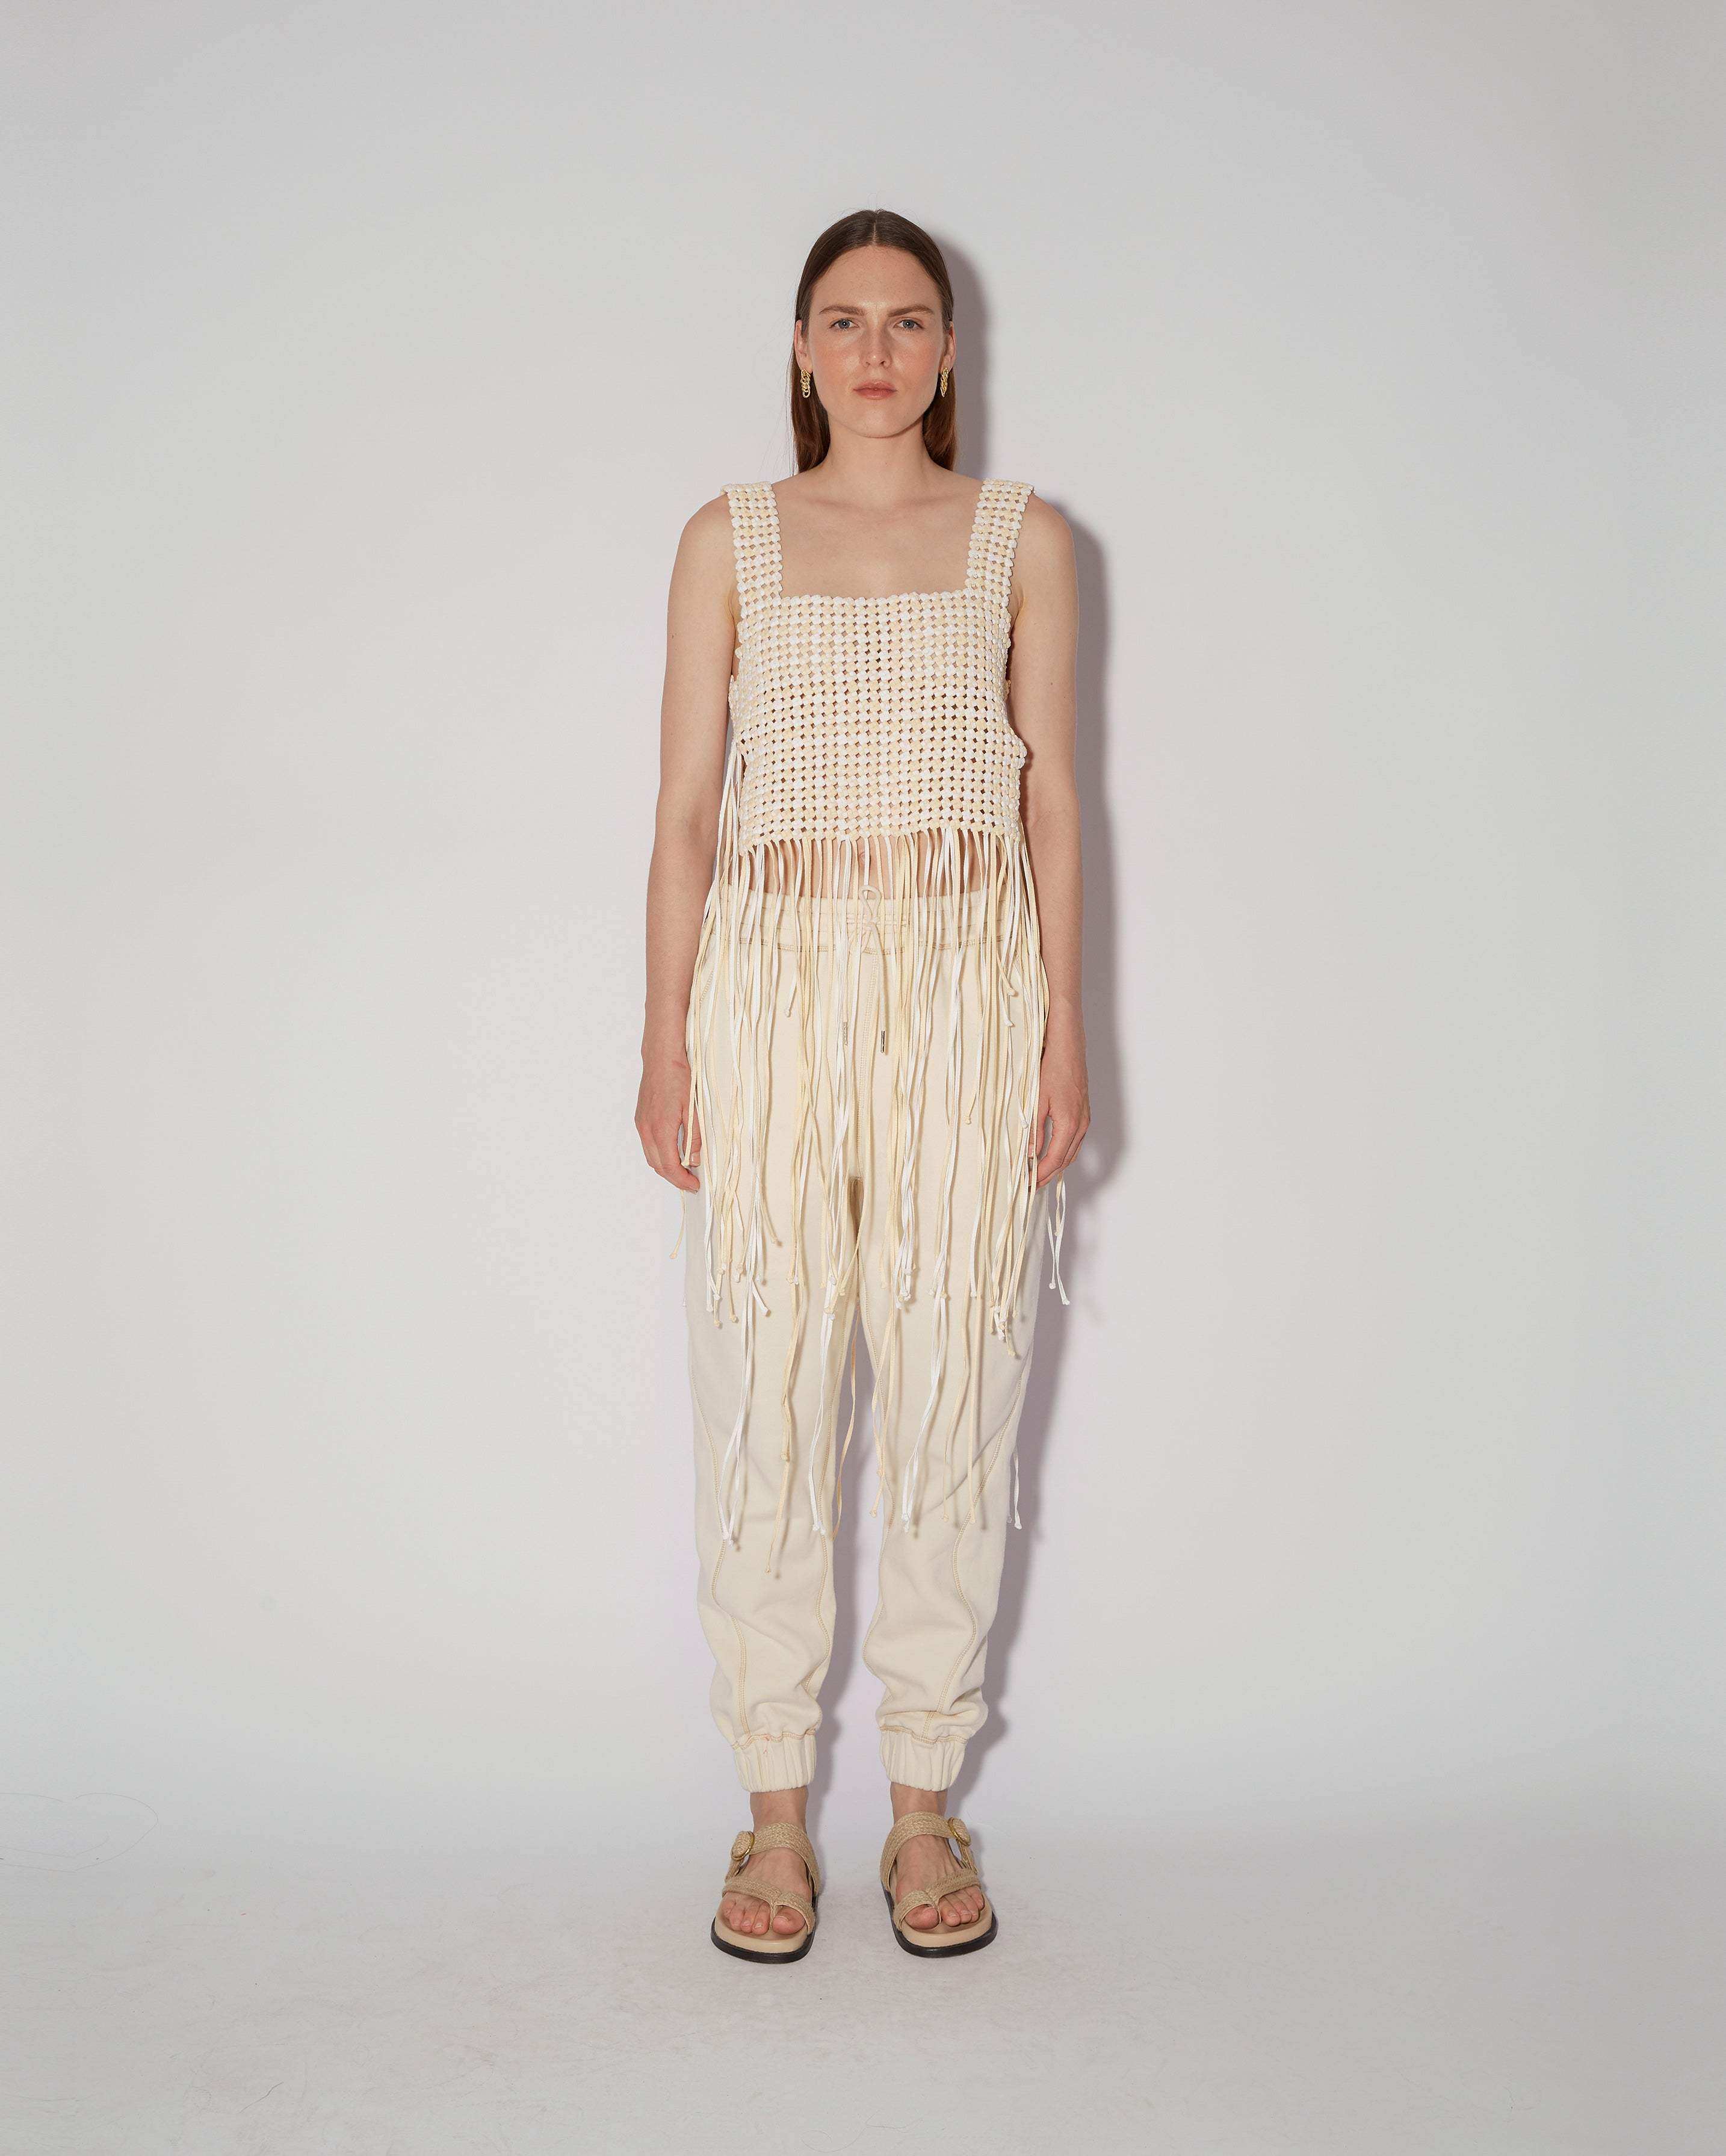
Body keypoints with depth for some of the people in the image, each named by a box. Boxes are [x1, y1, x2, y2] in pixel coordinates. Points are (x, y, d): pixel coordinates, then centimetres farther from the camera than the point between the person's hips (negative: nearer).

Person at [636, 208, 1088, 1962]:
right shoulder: (730, 540, 9)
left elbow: (1052, 791, 7)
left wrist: (1063, 1026, 0)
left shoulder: (1021, 537, 10)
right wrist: (667, 1040, -1)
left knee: (956, 1385, 2)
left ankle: (925, 1799, 17)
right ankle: (774, 1804, 15)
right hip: (777, 978, 0)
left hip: (970, 980, 0)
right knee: (764, 1390, 1)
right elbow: (685, 805, 6)